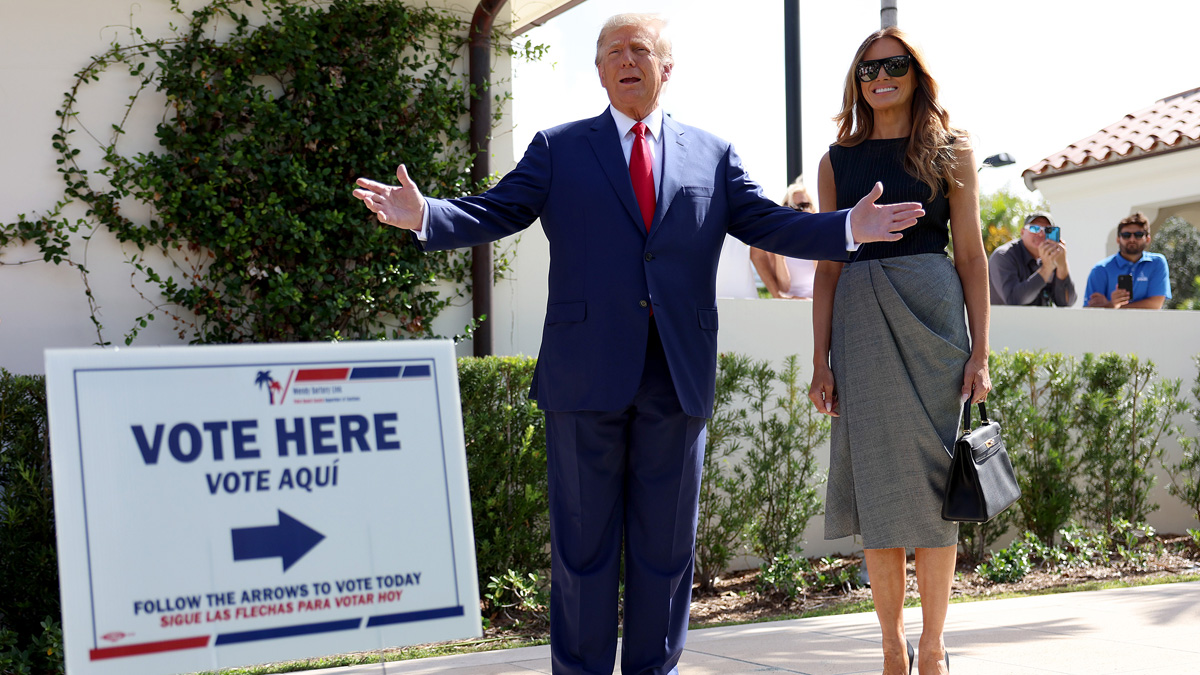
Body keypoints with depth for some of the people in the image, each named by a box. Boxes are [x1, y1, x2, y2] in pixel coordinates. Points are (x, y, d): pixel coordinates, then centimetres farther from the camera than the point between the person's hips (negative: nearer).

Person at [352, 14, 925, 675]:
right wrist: (425, 216, -17)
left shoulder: (712, 155, 14)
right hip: (587, 373, -1)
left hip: (679, 377, 2)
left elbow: (766, 223, 9)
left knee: (665, 545, 9)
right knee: (583, 543, 4)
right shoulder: (559, 149, 9)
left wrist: (849, 228, -6)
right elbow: (494, 212, 1)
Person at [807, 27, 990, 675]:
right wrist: (821, 360, 3)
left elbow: (972, 256, 4)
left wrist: (979, 352, -4)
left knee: (930, 486, 0)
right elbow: (828, 265, 10)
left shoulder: (949, 152, 7)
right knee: (877, 487, 1)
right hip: (859, 322, 2)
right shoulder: (837, 161, 11)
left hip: (931, 318, -1)